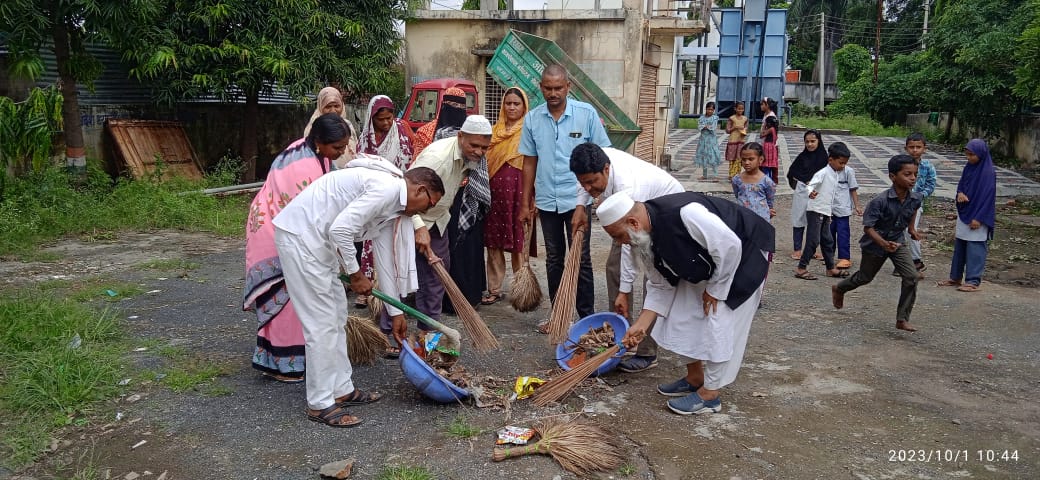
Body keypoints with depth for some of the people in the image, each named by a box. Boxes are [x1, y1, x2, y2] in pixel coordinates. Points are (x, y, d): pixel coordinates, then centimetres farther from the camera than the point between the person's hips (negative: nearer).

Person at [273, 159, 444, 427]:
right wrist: (355, 274, -10)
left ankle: (342, 389, 28)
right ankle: (320, 404, 6)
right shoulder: (388, 187, -17)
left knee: (336, 315, 17)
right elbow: (340, 229, -25)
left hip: (318, 240, 11)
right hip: (300, 235, -11)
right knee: (322, 323, -5)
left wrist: (395, 312, 25)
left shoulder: (392, 207, 14)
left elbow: (385, 259, 21)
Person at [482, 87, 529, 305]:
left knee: (518, 240, 1)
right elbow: (486, 160, 17)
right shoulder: (494, 131, 14)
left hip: (518, 190, -4)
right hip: (495, 191, 5)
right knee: (494, 242, 6)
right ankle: (494, 289, 14)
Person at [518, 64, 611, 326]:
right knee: (553, 259, 13)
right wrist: (525, 203, 9)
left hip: (578, 198, -3)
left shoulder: (586, 113, -6)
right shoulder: (532, 118, 2)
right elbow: (529, 162, 8)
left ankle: (587, 318, 10)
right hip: (546, 200, 3)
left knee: (580, 258, 0)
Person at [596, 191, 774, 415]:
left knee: (718, 321, -10)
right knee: (684, 312, 7)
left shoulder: (683, 213, -40)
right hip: (706, 264, 8)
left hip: (744, 252, -8)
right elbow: (660, 285, -1)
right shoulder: (644, 239, -11)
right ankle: (694, 378, 24)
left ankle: (710, 394, 3)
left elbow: (729, 245, -33)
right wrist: (641, 325, -8)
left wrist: (715, 289, -21)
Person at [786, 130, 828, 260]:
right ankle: (797, 249, 13)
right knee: (799, 220, 5)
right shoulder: (802, 156, 2)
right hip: (801, 191, 0)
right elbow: (791, 173, 7)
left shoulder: (823, 157, 0)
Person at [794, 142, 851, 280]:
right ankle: (801, 268, -3)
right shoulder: (823, 172, -15)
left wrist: (830, 212, 23)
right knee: (813, 240, -9)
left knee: (828, 240, 14)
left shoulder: (835, 174, 12)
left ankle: (831, 268, 24)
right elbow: (811, 184, -30)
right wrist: (811, 192, -52)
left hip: (826, 212, 9)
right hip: (815, 211, -9)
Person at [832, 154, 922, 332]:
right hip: (875, 244, -4)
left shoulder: (915, 198, -13)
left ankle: (902, 319, -4)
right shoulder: (880, 201, -31)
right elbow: (868, 227, -28)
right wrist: (883, 244, -41)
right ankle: (839, 289, 48)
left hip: (897, 242, 4)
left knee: (911, 276, -13)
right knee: (865, 277, 17)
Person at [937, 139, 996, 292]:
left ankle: (973, 281, 0)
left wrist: (979, 218, -17)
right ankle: (955, 277, 20)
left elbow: (988, 196, -15)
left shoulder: (988, 172, -14)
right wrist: (960, 193, -9)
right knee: (959, 246, 12)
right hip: (964, 213, 8)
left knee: (975, 248, -4)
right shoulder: (968, 167, 7)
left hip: (978, 217, -8)